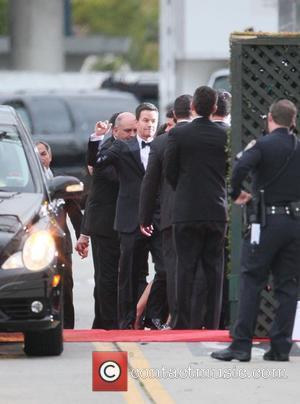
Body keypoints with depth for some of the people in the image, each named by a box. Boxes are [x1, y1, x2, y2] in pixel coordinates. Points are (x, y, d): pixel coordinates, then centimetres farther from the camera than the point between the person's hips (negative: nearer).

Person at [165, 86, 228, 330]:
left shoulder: (178, 134, -6)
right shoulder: (225, 136, -2)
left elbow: (170, 172, -1)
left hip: (187, 210, -1)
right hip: (217, 209, 1)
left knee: (186, 267, 1)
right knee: (214, 268, 6)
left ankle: (183, 320, -1)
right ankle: (213, 321, 5)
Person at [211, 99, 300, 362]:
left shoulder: (263, 145, -7)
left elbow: (241, 168, -23)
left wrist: (237, 194, -7)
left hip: (267, 221, -4)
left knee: (251, 281, 2)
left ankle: (241, 345, -2)